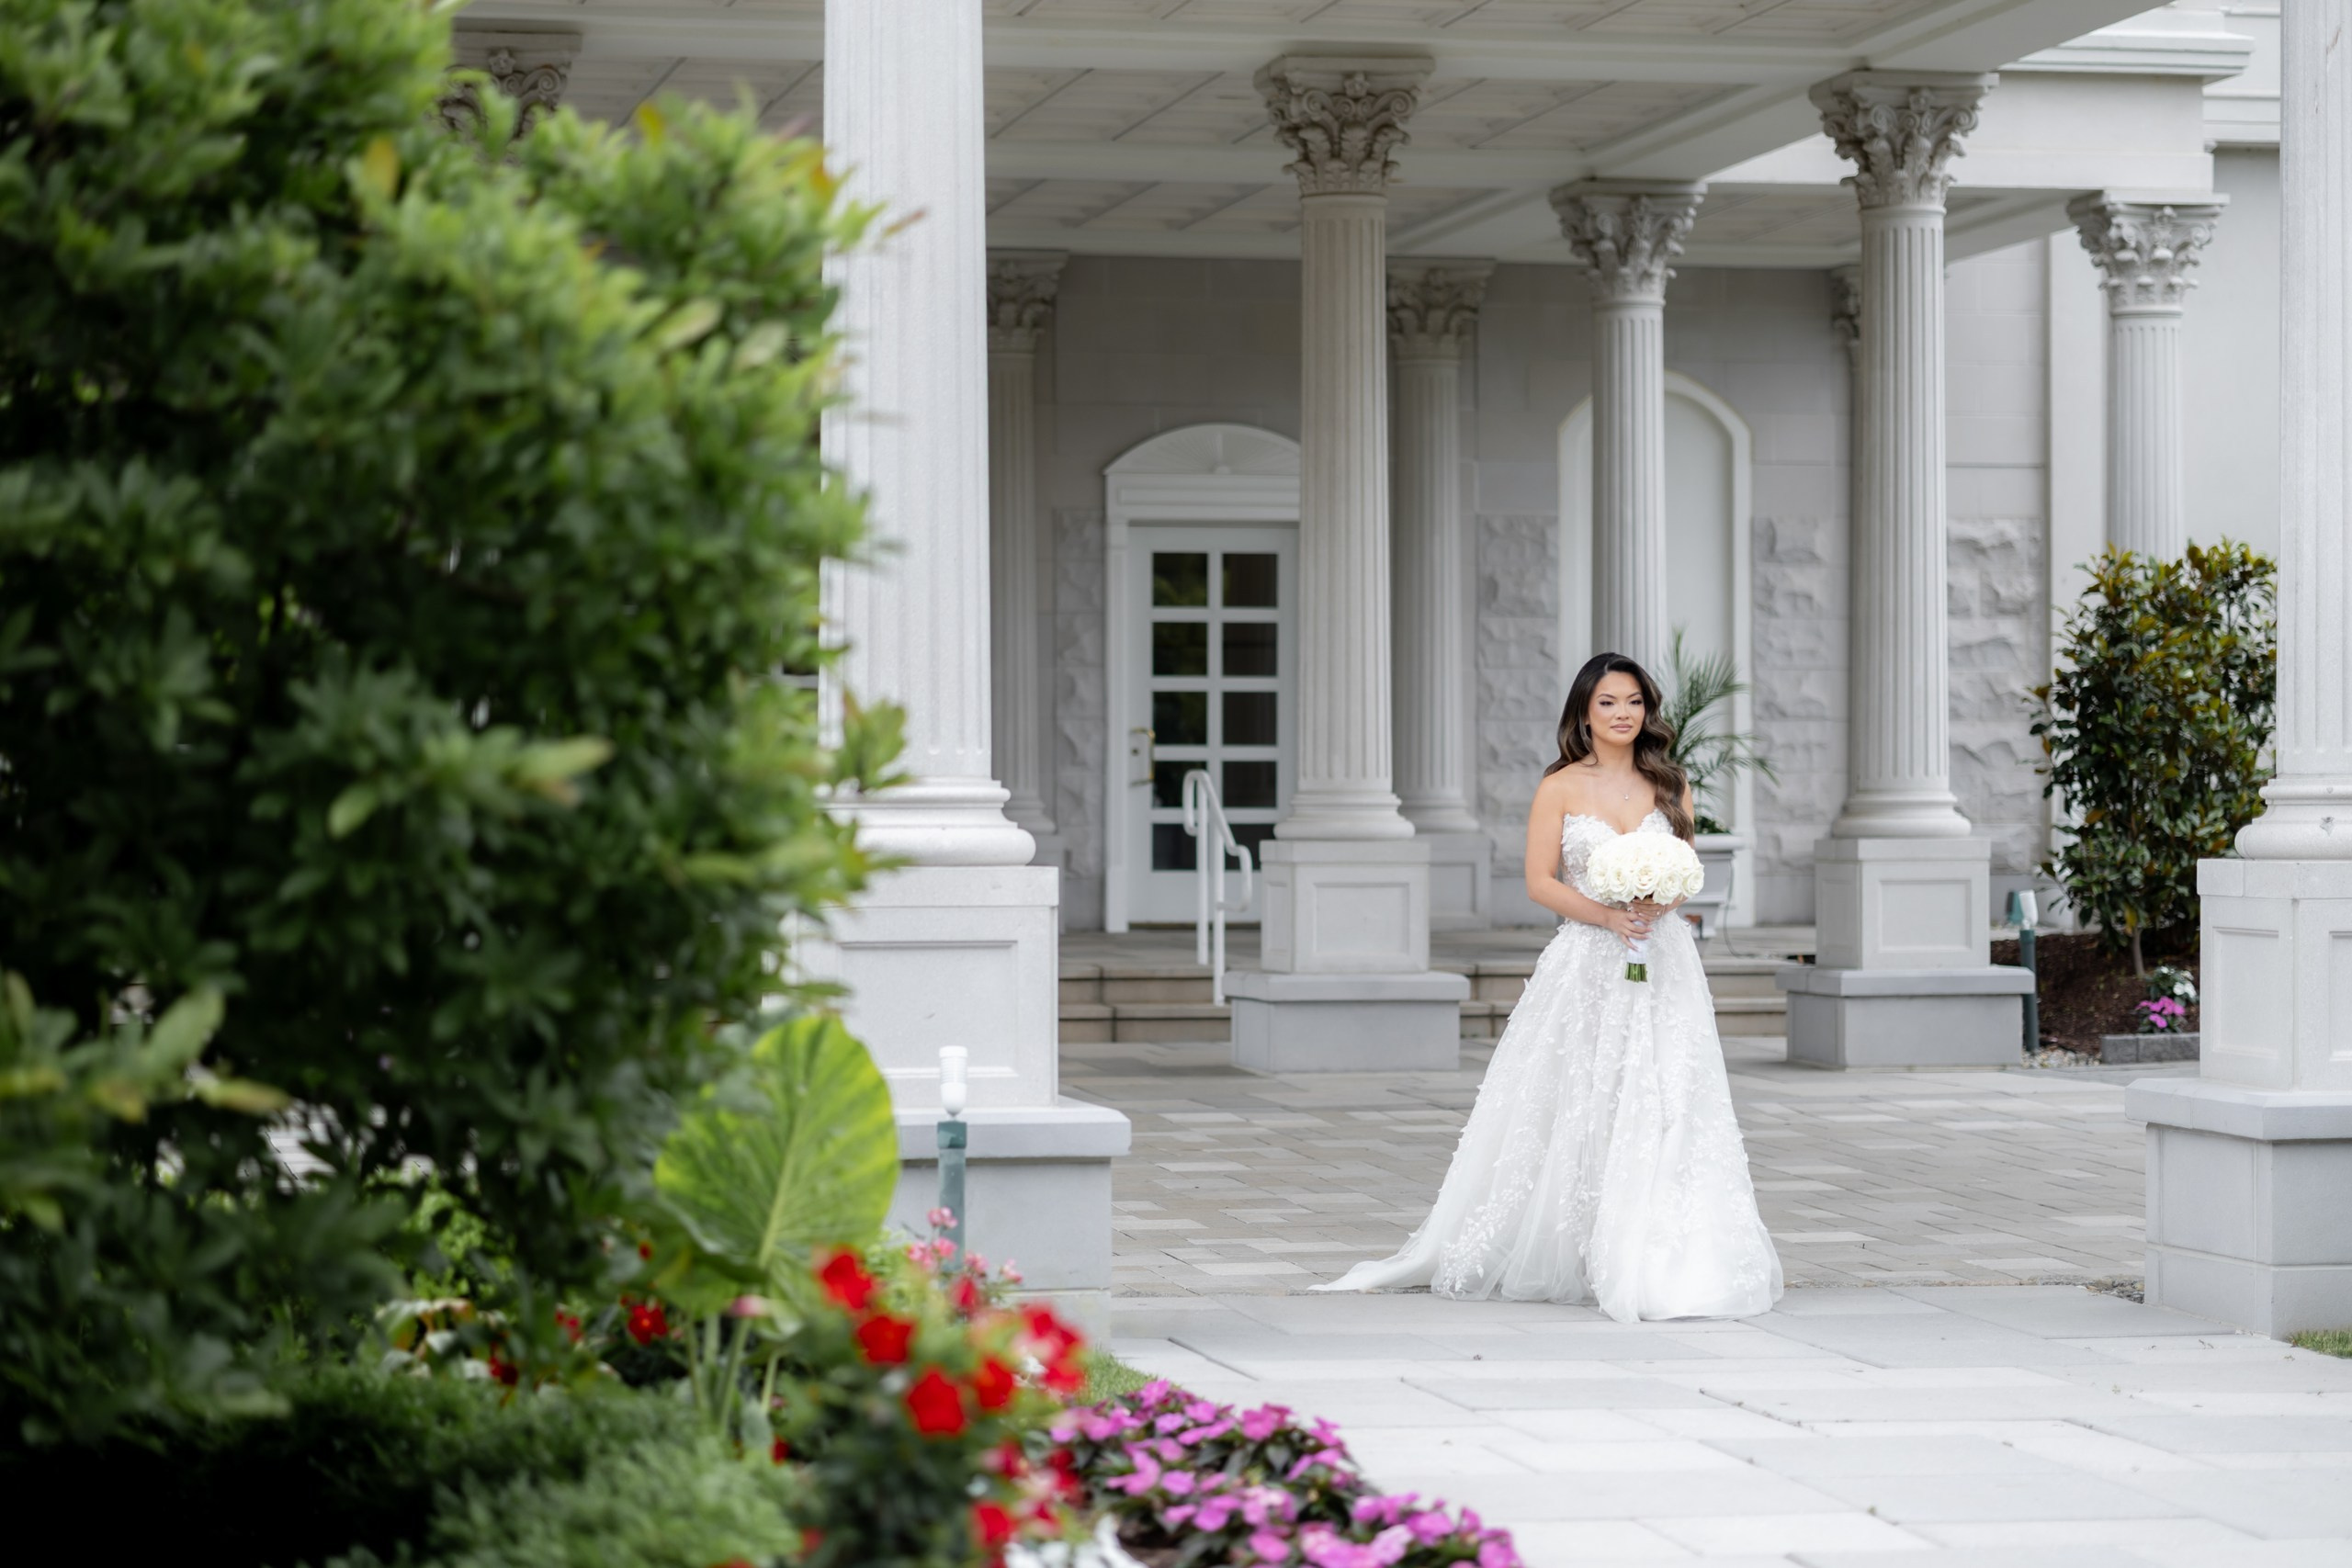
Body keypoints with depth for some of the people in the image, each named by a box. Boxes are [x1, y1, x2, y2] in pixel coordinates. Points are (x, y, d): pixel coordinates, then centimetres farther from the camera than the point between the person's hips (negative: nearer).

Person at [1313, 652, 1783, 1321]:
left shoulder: (1670, 785, 10)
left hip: (1661, 964, 2)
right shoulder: (1561, 788, 2)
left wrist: (1658, 901, -13)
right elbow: (1540, 881, -3)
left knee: (1659, 1108, -4)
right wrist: (1606, 914, -17)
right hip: (1585, 965, -2)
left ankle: (1650, 1262, 0)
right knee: (1573, 1109, -2)